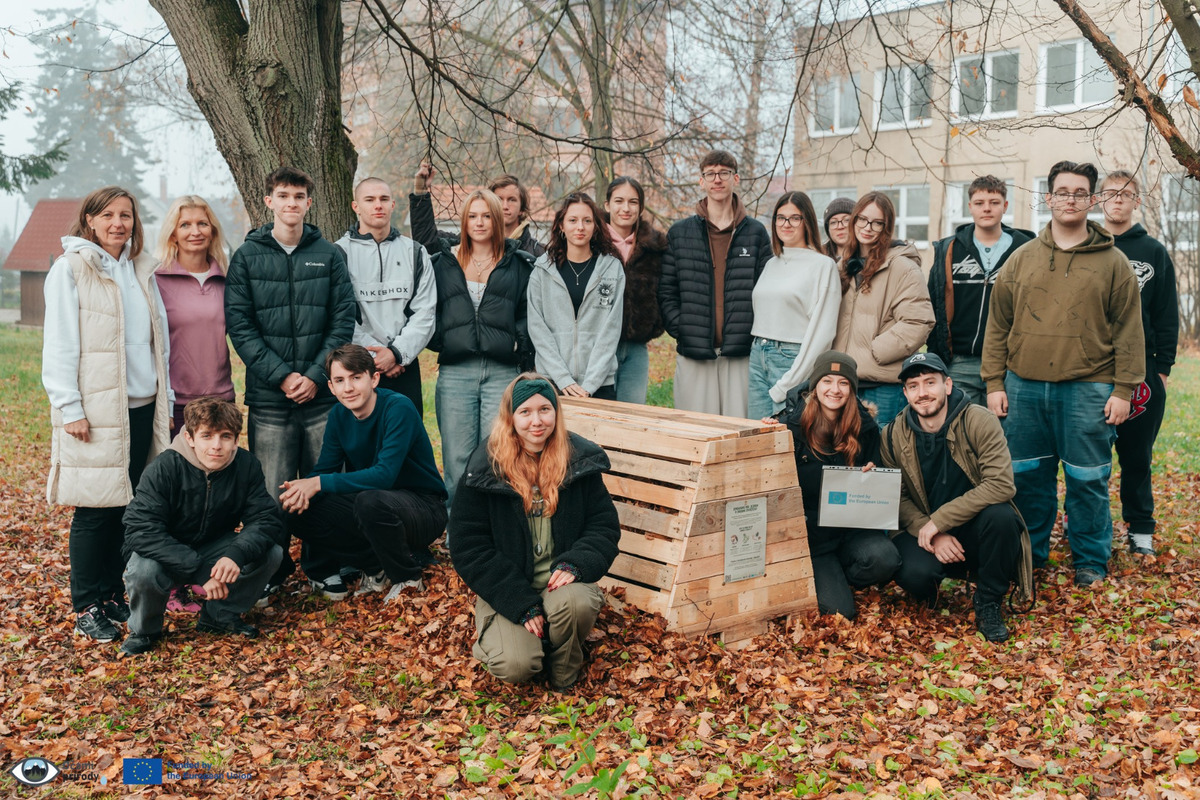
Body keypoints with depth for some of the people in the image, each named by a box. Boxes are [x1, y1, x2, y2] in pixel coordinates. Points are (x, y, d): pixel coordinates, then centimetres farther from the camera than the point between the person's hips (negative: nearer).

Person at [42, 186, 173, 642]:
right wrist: (70, 407, -11)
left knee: (129, 509, 7)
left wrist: (165, 399, 14)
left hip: (142, 408, 5)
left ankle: (113, 595, 19)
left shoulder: (142, 270, 15)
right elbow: (60, 344, -6)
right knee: (95, 511, -2)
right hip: (96, 411, -5)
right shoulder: (70, 268, -2)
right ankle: (86, 609, 9)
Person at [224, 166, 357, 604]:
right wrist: (281, 375, -11)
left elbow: (343, 321, 3)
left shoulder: (330, 255, 7)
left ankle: (323, 567, 22)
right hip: (268, 397, -1)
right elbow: (239, 325, -1)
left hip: (322, 393, 1)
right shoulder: (247, 257, 5)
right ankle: (271, 572, 18)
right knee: (270, 491, 2)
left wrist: (316, 375, -9)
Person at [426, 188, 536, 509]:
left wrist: (521, 347, -2)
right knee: (457, 461, 1)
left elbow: (529, 314, 10)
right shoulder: (443, 262, 14)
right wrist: (436, 340, 7)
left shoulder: (519, 264, 10)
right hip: (455, 372, 1)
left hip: (503, 372, -1)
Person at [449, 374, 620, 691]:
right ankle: (493, 634, 14)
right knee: (515, 665, -25)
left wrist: (576, 564, -19)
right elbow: (468, 547, -7)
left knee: (576, 602, -34)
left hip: (560, 581, 2)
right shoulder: (486, 468, -6)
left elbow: (605, 525, 3)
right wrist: (521, 604, -15)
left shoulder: (580, 459, 0)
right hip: (507, 588, -1)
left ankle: (563, 670, 0)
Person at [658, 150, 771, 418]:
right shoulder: (679, 233, 9)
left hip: (741, 355, 0)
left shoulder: (755, 233, 9)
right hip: (693, 356, 1)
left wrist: (755, 334, -5)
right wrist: (680, 330, -5)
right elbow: (666, 292, 7)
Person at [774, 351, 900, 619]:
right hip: (808, 529, -3)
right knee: (838, 611, -17)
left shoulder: (866, 427, 0)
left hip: (851, 526, 3)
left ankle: (835, 580, 4)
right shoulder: (790, 426, -9)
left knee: (884, 558, -29)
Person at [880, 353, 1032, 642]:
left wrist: (940, 520, -25)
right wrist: (931, 533, -20)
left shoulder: (980, 422, -14)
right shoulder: (893, 436, -5)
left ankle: (989, 604, -9)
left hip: (975, 528, 0)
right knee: (913, 574, -31)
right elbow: (896, 498, -2)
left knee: (1001, 516, -34)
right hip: (925, 531, 1)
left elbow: (1001, 484, -24)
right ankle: (929, 596, 10)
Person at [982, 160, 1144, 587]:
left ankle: (1090, 560, 19)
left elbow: (1128, 330, 2)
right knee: (1027, 476, 9)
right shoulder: (1021, 259, 9)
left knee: (1087, 479, 3)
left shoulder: (1113, 262, 4)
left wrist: (1123, 389, -5)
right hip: (1024, 387, 2)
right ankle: (1029, 554, 24)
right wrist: (994, 382, 3)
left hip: (1088, 390, -2)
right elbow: (998, 325, 9)